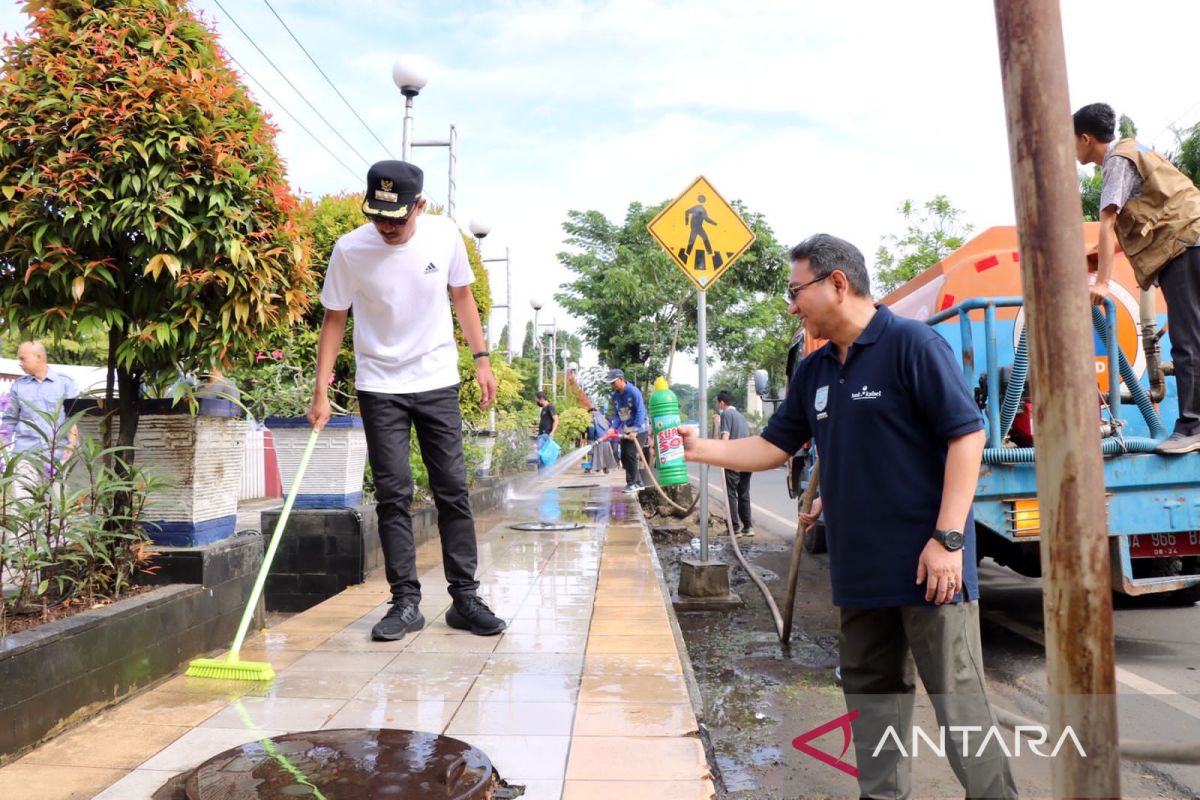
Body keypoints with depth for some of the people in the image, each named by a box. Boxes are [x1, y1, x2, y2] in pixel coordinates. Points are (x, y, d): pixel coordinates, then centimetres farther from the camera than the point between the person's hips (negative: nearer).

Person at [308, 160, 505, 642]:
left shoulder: (444, 235, -5)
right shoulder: (350, 250, -10)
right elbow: (334, 319, -2)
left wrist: (481, 359, 3)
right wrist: (321, 393, -8)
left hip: (438, 383, 1)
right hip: (380, 387, -1)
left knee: (453, 490, 2)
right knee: (393, 494, -2)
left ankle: (465, 597, 11)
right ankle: (405, 602, 8)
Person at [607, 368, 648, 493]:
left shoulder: (634, 392, -17)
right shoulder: (615, 395, 4)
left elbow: (640, 412, -21)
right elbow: (616, 414, 8)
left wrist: (635, 431, -27)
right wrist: (613, 427, -10)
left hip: (639, 429, -8)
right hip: (626, 430, 8)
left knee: (630, 454, -16)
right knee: (624, 457, 6)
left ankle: (632, 484, -6)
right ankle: (638, 483, 17)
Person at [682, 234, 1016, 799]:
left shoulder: (912, 344, -11)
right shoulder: (813, 372, 11)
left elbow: (967, 435, -14)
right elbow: (772, 447, 15)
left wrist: (948, 538, -19)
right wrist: (699, 449, 5)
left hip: (927, 563, -7)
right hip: (861, 567, 8)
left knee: (958, 698, 2)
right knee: (871, 693, 16)